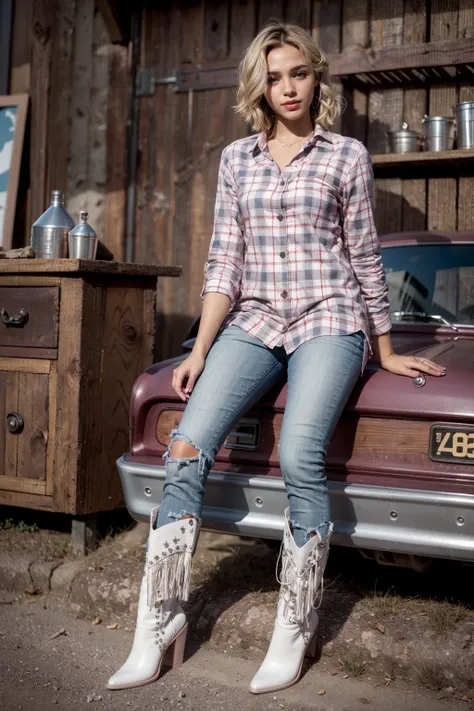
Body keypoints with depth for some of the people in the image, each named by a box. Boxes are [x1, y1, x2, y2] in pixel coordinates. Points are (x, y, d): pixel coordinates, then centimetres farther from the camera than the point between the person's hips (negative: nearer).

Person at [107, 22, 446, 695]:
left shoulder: (347, 155, 7)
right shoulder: (237, 159, 14)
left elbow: (366, 259, 10)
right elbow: (225, 261, 10)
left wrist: (386, 351, 12)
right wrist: (200, 350, 3)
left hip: (328, 319, -3)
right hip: (254, 319, 3)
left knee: (299, 455, -27)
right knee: (187, 449, -17)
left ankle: (295, 630, -12)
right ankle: (159, 626, -8)